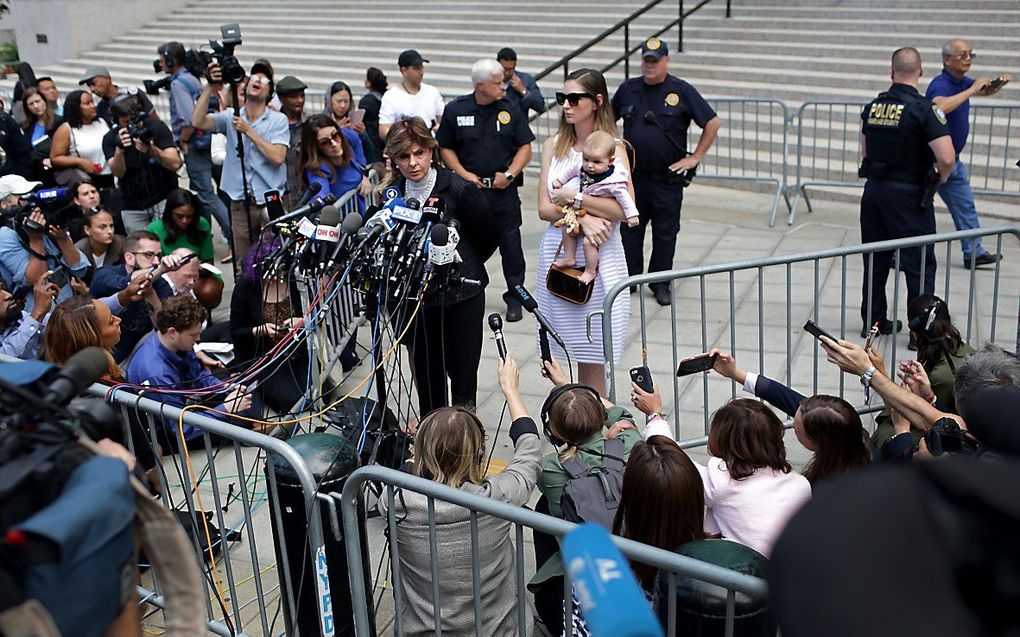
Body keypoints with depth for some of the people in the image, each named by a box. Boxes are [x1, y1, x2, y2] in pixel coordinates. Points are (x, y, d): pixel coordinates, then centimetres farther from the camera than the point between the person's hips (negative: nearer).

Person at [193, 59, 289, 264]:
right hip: (240, 205, 2)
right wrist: (210, 87, -13)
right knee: (242, 264, 6)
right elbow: (198, 122, -7)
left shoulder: (278, 120, 2)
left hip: (271, 203, -2)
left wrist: (248, 131, -10)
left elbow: (277, 157, -11)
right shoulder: (231, 117, 9)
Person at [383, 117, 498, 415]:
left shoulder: (460, 189, -13)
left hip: (461, 296, -4)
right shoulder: (392, 194, 0)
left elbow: (487, 237, 1)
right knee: (425, 370, 13)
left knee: (462, 369, 5)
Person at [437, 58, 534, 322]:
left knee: (510, 243, 2)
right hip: (468, 189, 0)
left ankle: (515, 297, 14)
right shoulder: (455, 110, 1)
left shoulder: (510, 110, 3)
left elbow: (525, 148, 5)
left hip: (504, 190, 0)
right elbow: (445, 148, 7)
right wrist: (464, 174, -5)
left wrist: (509, 174, -8)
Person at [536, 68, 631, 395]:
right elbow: (544, 208, 1)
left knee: (592, 357, 1)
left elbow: (625, 210, -15)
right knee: (575, 352, 7)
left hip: (598, 257, -4)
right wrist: (582, 217, -15)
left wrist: (574, 198, -14)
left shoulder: (612, 147, -3)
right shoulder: (553, 146, 9)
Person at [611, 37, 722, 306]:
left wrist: (695, 157, -5)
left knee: (665, 233, 6)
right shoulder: (628, 89, 5)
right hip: (633, 176, 2)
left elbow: (713, 123, -2)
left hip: (668, 180, -2)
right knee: (629, 230, 8)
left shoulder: (682, 91, -4)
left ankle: (660, 283, 18)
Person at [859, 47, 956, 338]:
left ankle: (873, 321, 25)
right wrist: (941, 179, -2)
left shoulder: (873, 106, 3)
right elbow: (947, 159, -22)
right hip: (909, 194, -5)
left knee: (875, 260, 15)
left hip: (873, 190, 6)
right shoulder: (924, 109, -16)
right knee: (919, 263, 3)